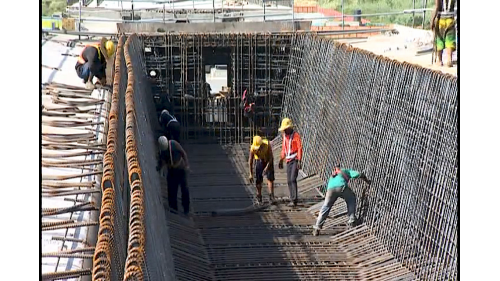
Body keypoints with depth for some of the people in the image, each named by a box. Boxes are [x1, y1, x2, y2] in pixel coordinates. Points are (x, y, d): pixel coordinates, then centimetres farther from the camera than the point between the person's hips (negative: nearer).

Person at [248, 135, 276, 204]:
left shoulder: (267, 144, -29)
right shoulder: (253, 148, -24)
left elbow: (271, 157, -23)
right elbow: (250, 161, -17)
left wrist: (267, 167, -34)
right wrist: (251, 174, -17)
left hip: (268, 161, -1)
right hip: (260, 161, 1)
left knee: (270, 179, -12)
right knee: (258, 180, -4)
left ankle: (271, 197, -16)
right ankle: (259, 197, 8)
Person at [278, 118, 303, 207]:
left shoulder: (296, 135, -7)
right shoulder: (285, 136, 15)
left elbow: (300, 148, -12)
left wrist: (299, 161, -19)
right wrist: (281, 160, 22)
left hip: (295, 160, -7)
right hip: (288, 161, 7)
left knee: (293, 179, -16)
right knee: (289, 181, 4)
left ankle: (294, 199, -18)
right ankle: (292, 199, 9)